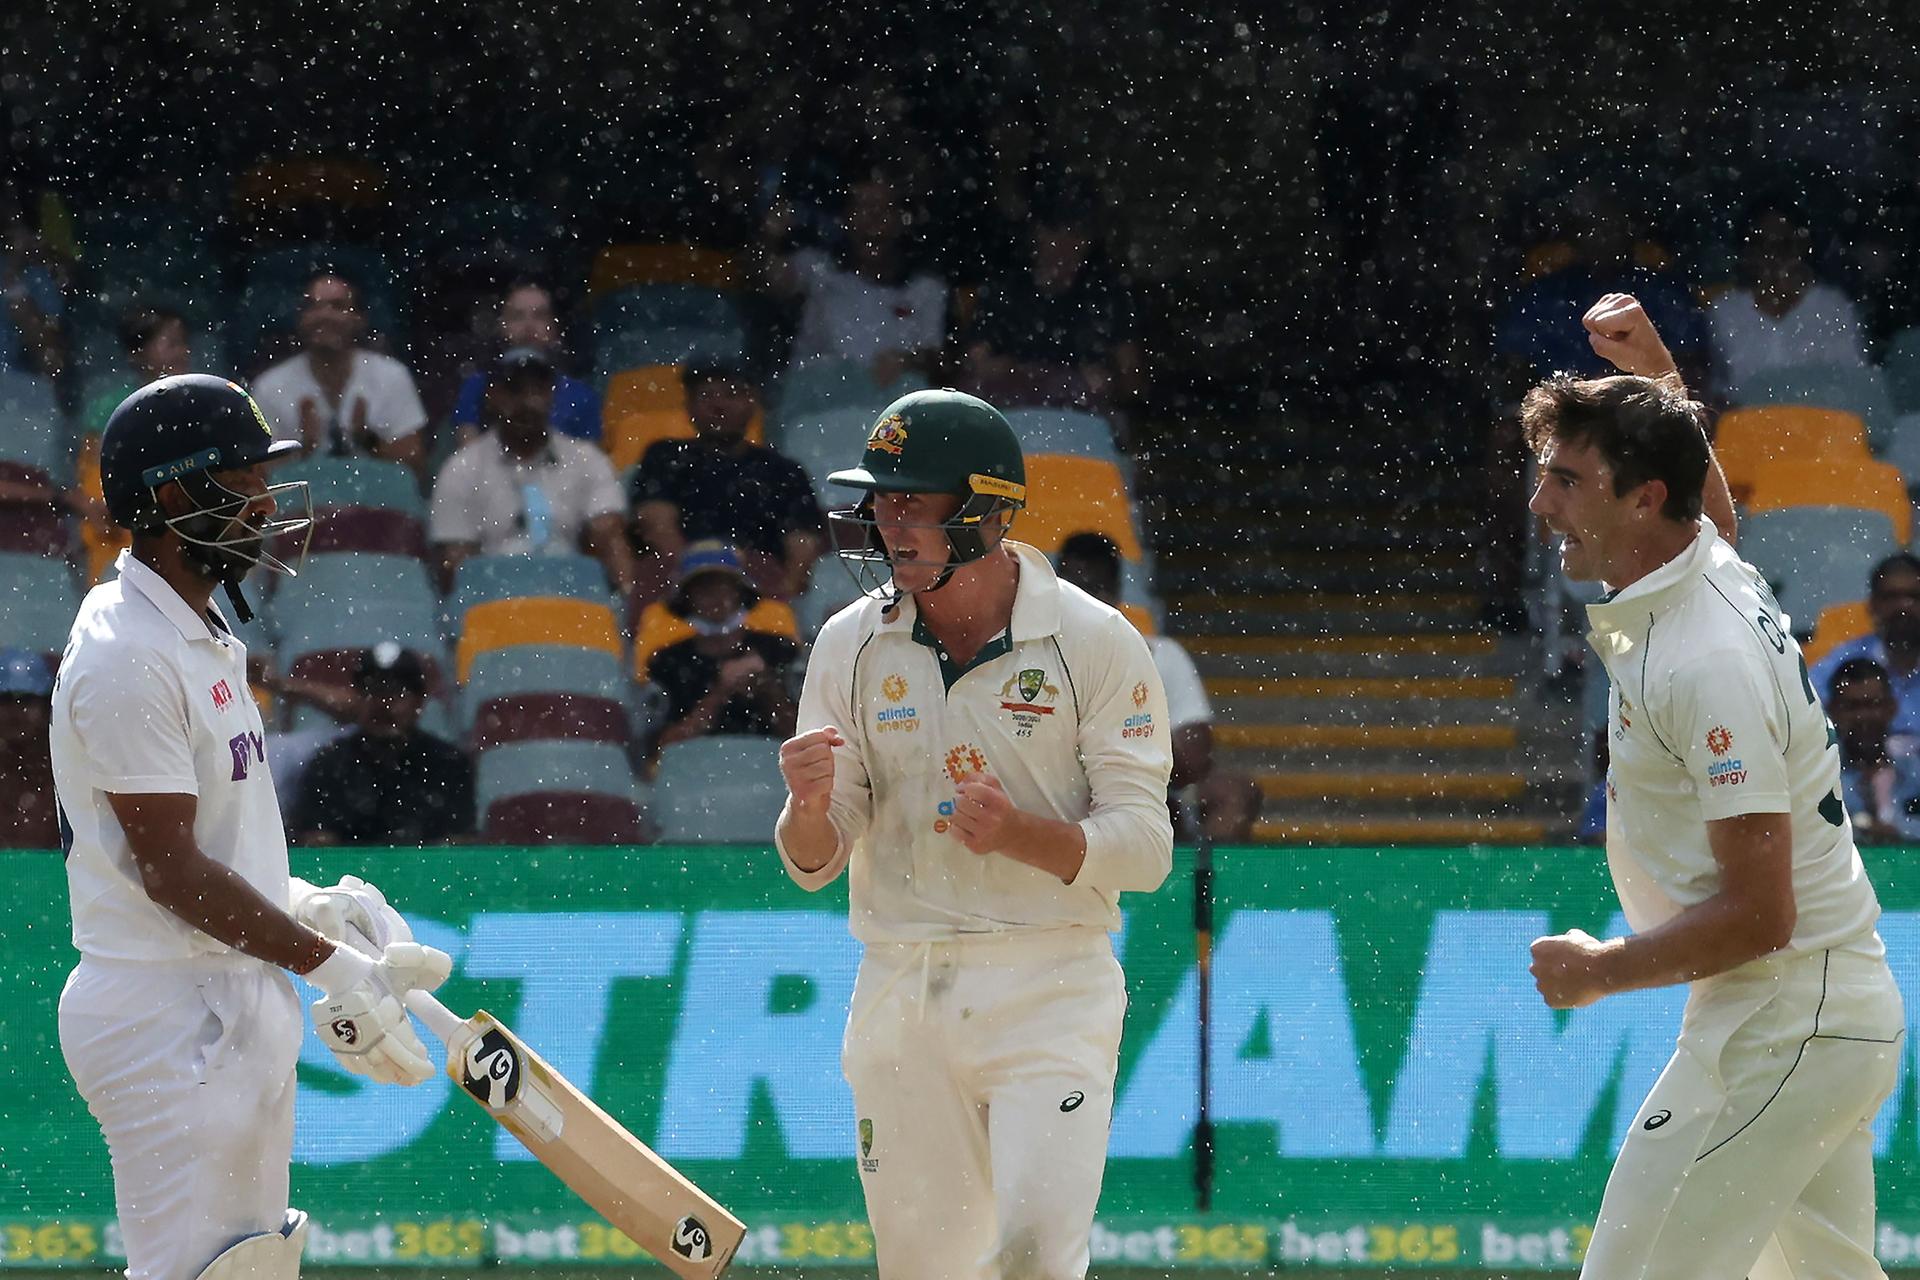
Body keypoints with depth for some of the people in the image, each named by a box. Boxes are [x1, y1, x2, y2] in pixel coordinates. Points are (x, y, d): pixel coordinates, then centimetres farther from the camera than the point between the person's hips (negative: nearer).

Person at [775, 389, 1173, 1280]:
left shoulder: (1096, 644, -4)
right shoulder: (851, 646, 5)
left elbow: (1144, 850, -7)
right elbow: (812, 865, 4)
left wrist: (1019, 834, -25)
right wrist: (810, 806, -19)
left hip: (1050, 995, -3)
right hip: (899, 996, 3)